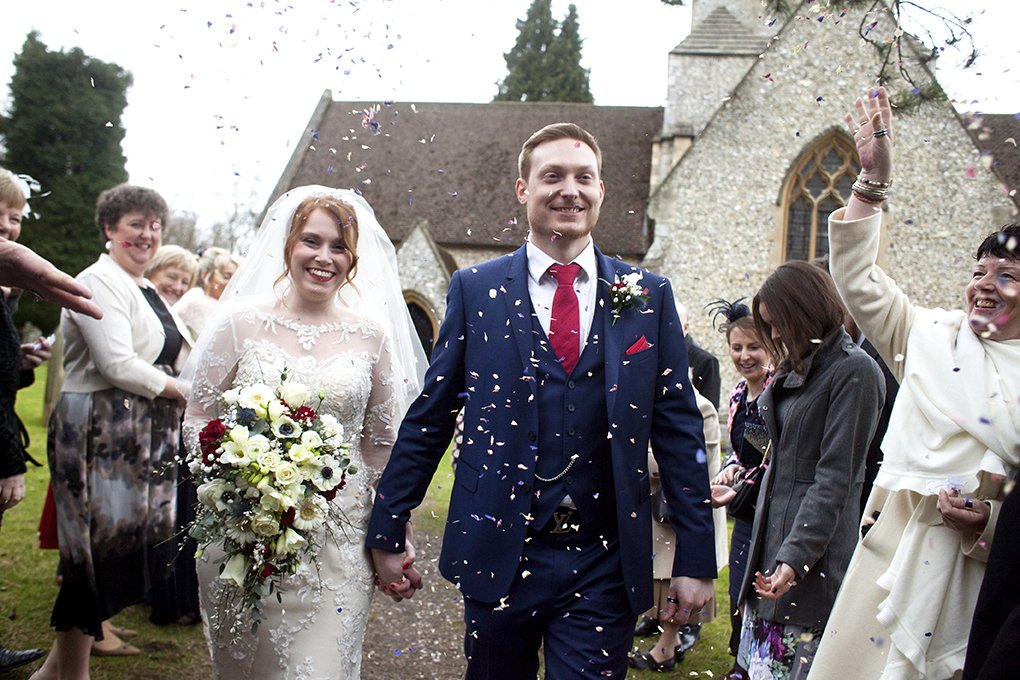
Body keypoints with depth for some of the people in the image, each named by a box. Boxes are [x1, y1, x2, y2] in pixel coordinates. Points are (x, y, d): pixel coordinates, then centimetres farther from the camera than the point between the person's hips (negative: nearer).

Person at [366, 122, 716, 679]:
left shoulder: (648, 296, 3)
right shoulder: (476, 289, 1)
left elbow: (679, 429, 2)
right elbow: (429, 419, 3)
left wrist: (695, 560, 0)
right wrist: (387, 533, 4)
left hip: (604, 565, 0)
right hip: (498, 554, 1)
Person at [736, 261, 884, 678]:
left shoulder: (854, 370, -11)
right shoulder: (795, 369, 15)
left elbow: (835, 476, -16)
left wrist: (796, 557, -21)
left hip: (816, 547, -8)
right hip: (775, 528, 8)